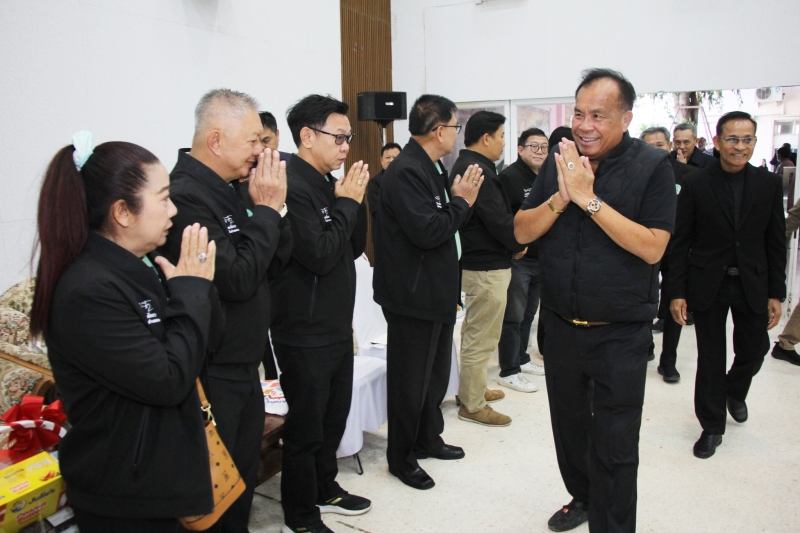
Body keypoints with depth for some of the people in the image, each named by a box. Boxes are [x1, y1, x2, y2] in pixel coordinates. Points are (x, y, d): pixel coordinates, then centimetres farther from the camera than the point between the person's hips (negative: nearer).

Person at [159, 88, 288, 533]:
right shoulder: (185, 198, -22)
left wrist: (270, 206, -6)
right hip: (213, 377, -9)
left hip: (244, 367, 9)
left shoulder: (225, 189, 7)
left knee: (244, 479, 24)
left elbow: (274, 259, 8)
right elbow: (239, 279, -26)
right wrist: (267, 209, -17)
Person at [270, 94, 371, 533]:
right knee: (306, 428, 6)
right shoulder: (292, 186, -19)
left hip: (337, 328, 9)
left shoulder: (328, 184, 9)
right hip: (305, 335, -9)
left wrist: (353, 200, -2)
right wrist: (348, 203, -15)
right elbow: (319, 255, -25)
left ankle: (324, 488, 41)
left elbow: (355, 248, 11)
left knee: (334, 417, 21)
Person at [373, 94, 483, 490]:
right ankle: (400, 457, 22)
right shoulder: (405, 171, -20)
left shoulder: (432, 168, 11)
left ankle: (428, 438, 40)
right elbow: (426, 231, -28)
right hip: (413, 297, -10)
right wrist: (461, 201, -15)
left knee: (436, 373, 22)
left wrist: (460, 198, 0)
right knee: (410, 381, 4)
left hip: (437, 292, 10)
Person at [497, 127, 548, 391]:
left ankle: (521, 359, 31)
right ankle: (508, 371, 8)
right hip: (517, 258, -8)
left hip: (540, 258, 8)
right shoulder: (509, 176, -11)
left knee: (528, 314, 17)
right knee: (513, 317, -1)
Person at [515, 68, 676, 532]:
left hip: (620, 333, -4)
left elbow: (653, 248, -20)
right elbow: (523, 232, -1)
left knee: (614, 446, 4)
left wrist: (589, 199, -24)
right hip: (561, 325, 5)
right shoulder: (560, 160, 2)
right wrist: (562, 196, -18)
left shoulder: (653, 166, -10)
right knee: (569, 424, 21)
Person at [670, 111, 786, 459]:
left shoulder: (769, 184, 1)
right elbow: (680, 242, -5)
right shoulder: (696, 184, -6)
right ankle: (712, 426, 23)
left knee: (753, 352, 12)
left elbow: (776, 243, 4)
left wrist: (775, 293, 1)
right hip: (709, 284, -2)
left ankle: (734, 392, 46)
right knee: (710, 359, 5)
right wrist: (677, 292, -9)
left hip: (752, 284, 2)